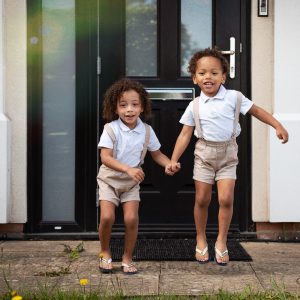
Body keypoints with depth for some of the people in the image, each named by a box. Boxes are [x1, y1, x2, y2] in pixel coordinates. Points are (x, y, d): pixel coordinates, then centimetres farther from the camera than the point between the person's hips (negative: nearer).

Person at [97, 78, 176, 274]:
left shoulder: (146, 131, -8)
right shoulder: (111, 129, -17)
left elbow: (157, 154, 5)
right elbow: (105, 158, -24)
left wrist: (170, 164, -17)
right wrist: (128, 169, -38)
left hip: (132, 183, 2)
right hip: (109, 180, -2)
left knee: (132, 218, -12)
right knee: (107, 217, -15)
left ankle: (127, 257, 9)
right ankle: (105, 253, 13)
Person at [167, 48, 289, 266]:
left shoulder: (234, 97, -5)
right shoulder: (195, 106, -1)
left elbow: (257, 111, 4)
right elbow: (185, 135, 0)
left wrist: (278, 126, -5)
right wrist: (174, 160, -8)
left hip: (228, 154, -1)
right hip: (204, 154, 1)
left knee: (226, 199, -9)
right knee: (202, 200, 4)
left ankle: (221, 241, 8)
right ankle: (201, 240, 23)